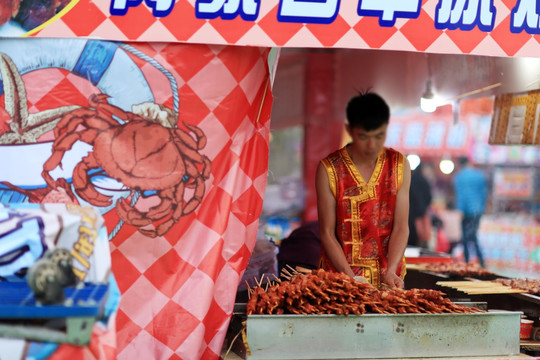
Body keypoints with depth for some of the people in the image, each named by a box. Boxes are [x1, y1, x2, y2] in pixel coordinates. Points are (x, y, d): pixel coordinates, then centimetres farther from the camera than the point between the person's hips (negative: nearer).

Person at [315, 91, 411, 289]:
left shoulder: (399, 165, 2)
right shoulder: (329, 169, -5)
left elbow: (401, 227, -1)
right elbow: (327, 233, -5)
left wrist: (390, 271, -15)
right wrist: (351, 278, -15)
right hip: (341, 275, -2)